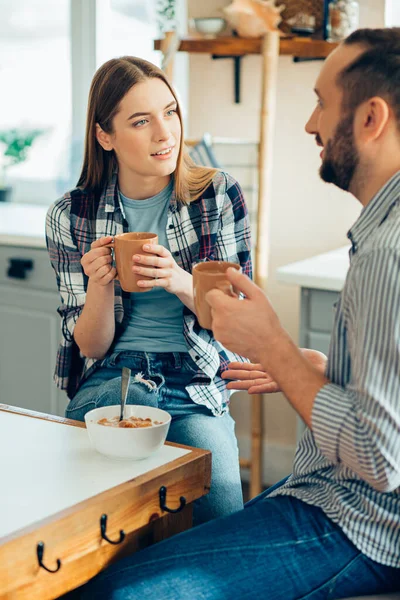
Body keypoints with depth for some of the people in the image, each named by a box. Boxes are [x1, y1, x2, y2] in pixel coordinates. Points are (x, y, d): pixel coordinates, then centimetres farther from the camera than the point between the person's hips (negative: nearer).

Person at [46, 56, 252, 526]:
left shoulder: (219, 196, 0)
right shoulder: (71, 217, 1)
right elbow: (90, 346, 3)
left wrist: (182, 284, -20)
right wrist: (99, 286, -18)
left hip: (196, 387, 0)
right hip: (109, 380, 0)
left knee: (219, 496, -27)